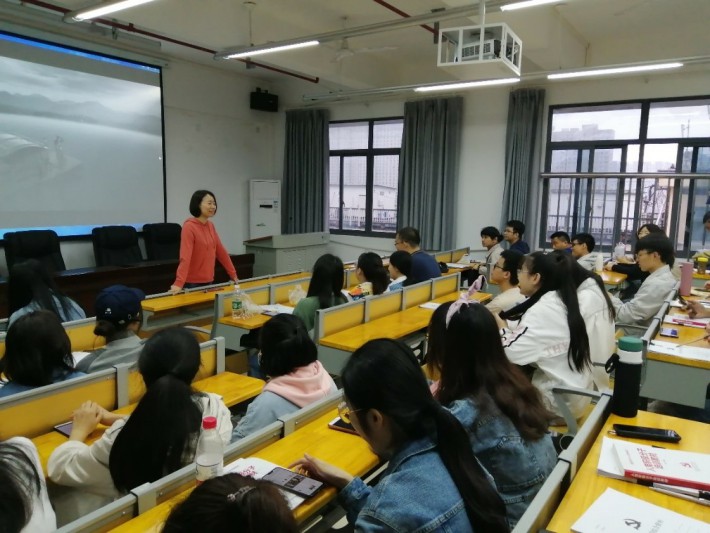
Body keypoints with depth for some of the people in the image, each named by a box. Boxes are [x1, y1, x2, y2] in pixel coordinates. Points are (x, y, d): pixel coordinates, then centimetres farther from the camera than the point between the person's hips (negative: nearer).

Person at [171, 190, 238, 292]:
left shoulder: (210, 226, 7)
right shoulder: (189, 226, -15)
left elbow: (221, 251, 12)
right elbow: (185, 257, -24)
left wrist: (233, 275, 14)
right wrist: (179, 283, -33)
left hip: (208, 281, 7)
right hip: (192, 283, -7)